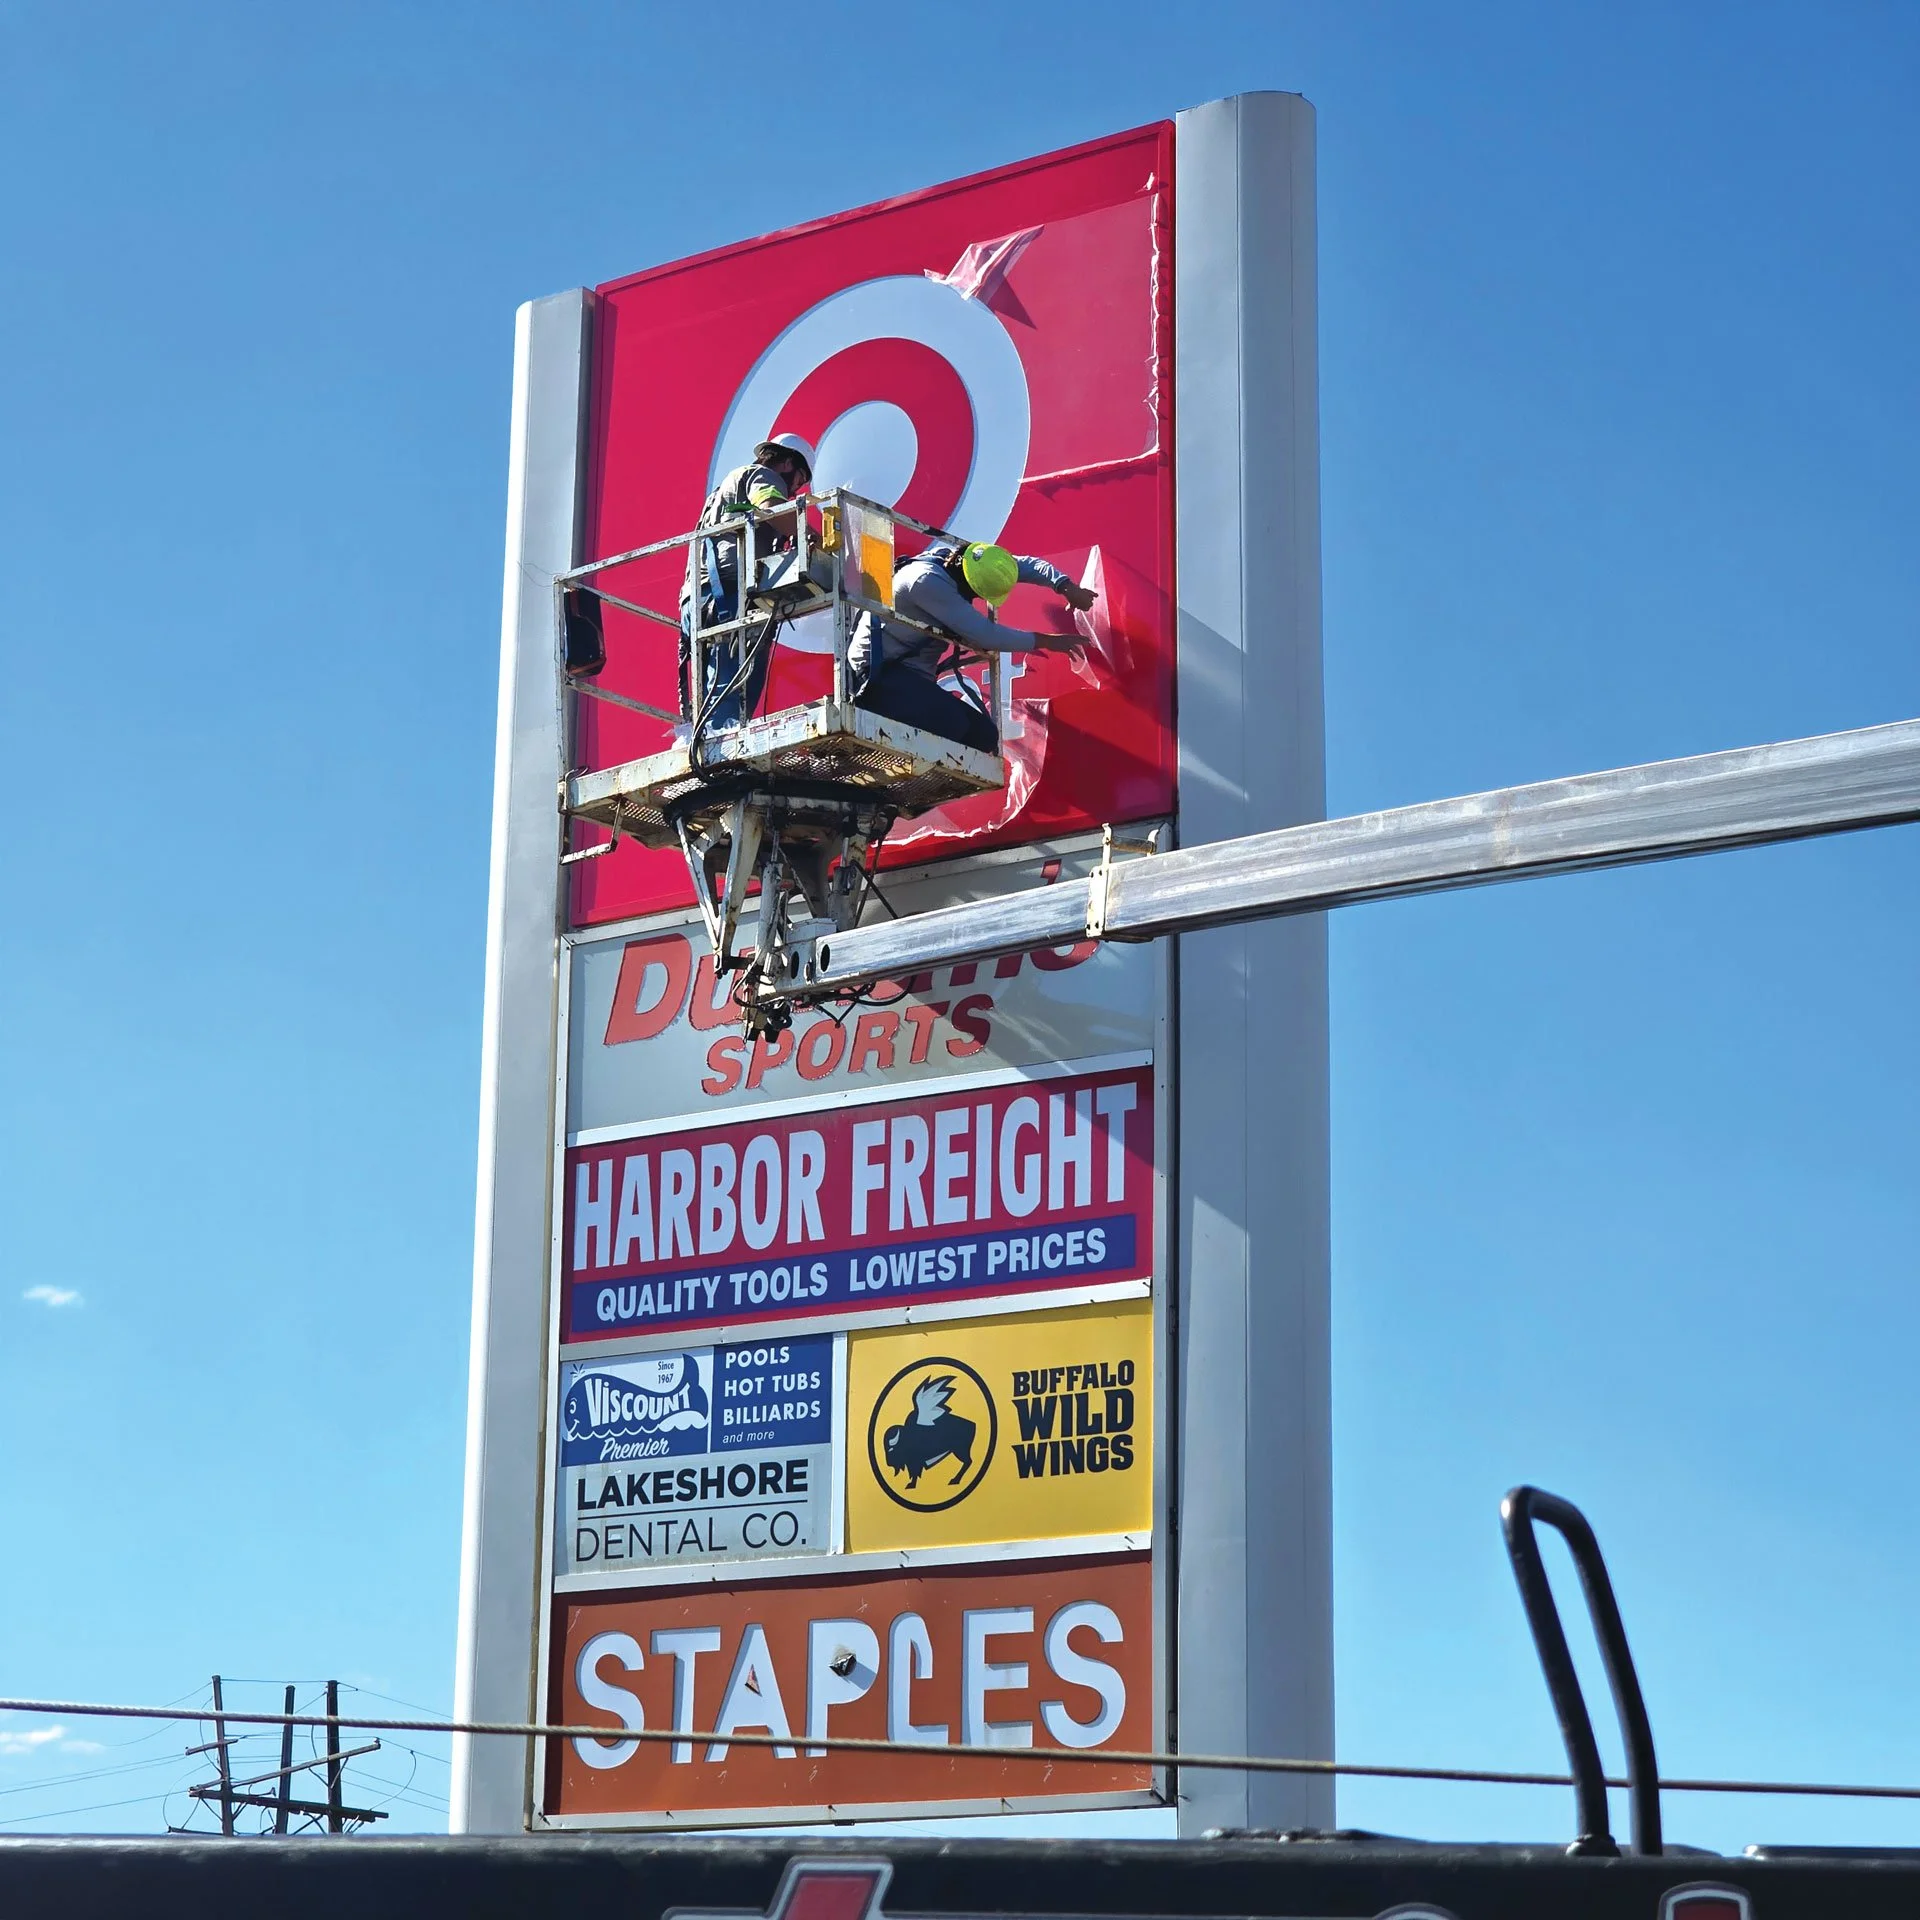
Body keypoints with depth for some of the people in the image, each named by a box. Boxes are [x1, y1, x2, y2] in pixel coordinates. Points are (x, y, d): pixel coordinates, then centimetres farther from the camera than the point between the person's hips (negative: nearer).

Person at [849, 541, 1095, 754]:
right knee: (951, 722, -33)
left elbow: (1024, 565, 8)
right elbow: (985, 635, -24)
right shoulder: (926, 581, -26)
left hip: (914, 675, 10)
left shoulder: (956, 558, -1)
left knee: (984, 734, 0)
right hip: (879, 673, -10)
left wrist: (1066, 587, -9)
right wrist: (1046, 641, -14)